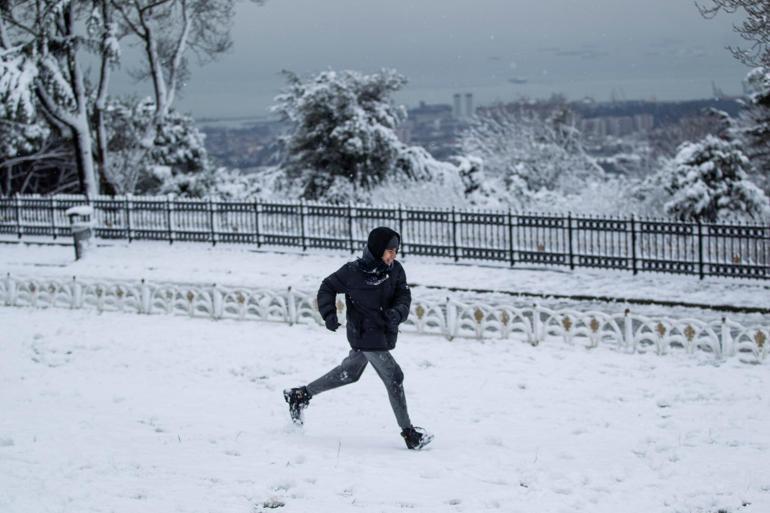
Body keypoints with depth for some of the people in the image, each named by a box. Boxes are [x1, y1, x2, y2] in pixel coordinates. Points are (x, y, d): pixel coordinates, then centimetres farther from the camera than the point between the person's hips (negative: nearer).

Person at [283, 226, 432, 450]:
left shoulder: (395, 270, -4)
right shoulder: (353, 272, -18)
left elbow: (404, 295, -4)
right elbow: (328, 287, -4)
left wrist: (397, 312, -25)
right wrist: (329, 314, -15)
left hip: (384, 331, 7)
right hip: (365, 334, -7)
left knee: (349, 373, 22)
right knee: (393, 377, -9)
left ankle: (300, 395, 39)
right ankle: (408, 432, -1)